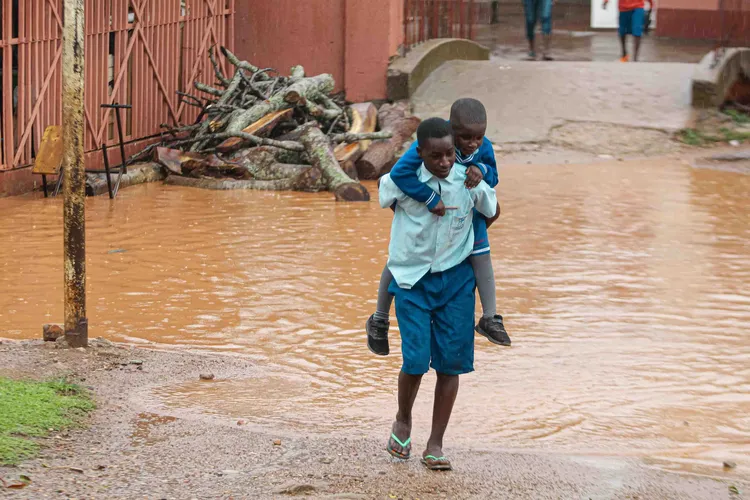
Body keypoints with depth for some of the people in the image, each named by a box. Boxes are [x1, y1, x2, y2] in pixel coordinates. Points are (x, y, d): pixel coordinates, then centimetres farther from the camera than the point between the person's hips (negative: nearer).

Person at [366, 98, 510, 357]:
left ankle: (490, 319, 11)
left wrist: (481, 170, -34)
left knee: (481, 255, -3)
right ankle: (379, 320, 25)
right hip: (420, 207, -3)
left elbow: (493, 178, -10)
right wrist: (431, 199, -48)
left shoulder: (484, 147, -26)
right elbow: (399, 173, -49)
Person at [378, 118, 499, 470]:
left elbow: (493, 212, 12)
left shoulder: (469, 183, -7)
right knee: (416, 359, -10)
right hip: (411, 279, -2)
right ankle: (403, 421, 20)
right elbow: (384, 197, 13)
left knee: (450, 362, -1)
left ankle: (435, 444, 9)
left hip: (455, 279, 2)